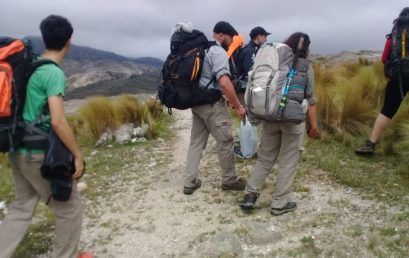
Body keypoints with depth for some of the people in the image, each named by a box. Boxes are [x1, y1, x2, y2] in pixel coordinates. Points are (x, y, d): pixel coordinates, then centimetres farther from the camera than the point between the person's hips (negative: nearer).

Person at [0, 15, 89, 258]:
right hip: (40, 154, -8)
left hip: (20, 150, 8)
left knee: (22, 208, 21)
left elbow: (25, 106, 16)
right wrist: (78, 155, -16)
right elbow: (58, 121, -25)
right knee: (70, 207, 10)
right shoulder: (54, 73, -18)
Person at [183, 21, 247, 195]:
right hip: (212, 104, -9)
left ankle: (190, 182, 16)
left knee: (196, 141, 12)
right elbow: (225, 83, -26)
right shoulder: (219, 52, -13)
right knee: (225, 141, 4)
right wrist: (238, 106, -18)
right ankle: (229, 180, 17)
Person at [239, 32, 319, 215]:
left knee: (265, 157, 16)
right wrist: (314, 123, 4)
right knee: (288, 161, 7)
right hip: (293, 118, -4)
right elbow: (310, 98, -3)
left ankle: (250, 194, 13)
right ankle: (280, 203, 14)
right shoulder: (305, 67, -3)